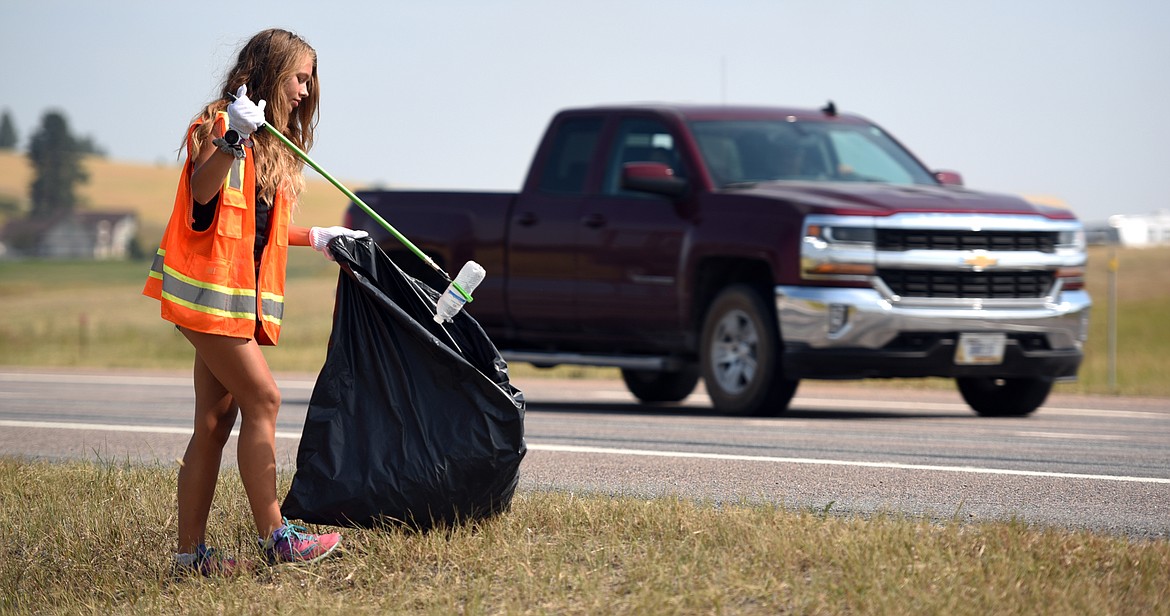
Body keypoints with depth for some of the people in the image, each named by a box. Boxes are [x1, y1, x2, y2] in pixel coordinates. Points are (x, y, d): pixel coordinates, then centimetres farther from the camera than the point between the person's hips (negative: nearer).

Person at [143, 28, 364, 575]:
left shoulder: (271, 144, 20)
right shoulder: (219, 124, -8)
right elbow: (202, 191, -25)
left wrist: (316, 237, 21)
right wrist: (231, 139, -40)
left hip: (239, 294, 9)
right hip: (209, 285, -9)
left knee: (215, 422, 6)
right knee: (262, 399, -12)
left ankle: (191, 550, 7)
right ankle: (274, 536, -10)